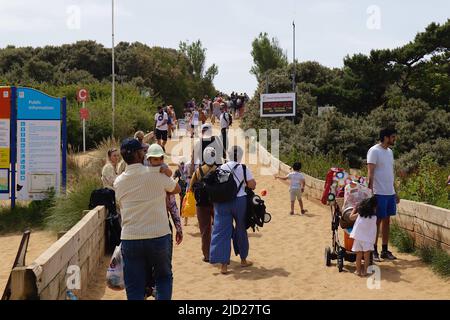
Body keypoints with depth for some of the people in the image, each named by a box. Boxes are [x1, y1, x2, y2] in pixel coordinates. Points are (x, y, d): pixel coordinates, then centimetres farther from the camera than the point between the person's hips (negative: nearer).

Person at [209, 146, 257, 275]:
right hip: (240, 201, -1)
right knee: (241, 230, 15)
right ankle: (243, 260, 27)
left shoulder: (221, 168, 3)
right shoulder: (243, 168, -5)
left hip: (222, 202, 2)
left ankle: (223, 265, -6)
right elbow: (252, 185, -5)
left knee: (222, 231, 1)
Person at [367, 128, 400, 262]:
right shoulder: (374, 151, -11)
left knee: (387, 221, 11)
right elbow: (370, 173, -15)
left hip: (390, 193, 8)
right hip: (379, 193, -8)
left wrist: (395, 192, 18)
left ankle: (385, 250, 19)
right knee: (377, 221, -1)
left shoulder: (390, 151, 13)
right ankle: (374, 251, 8)